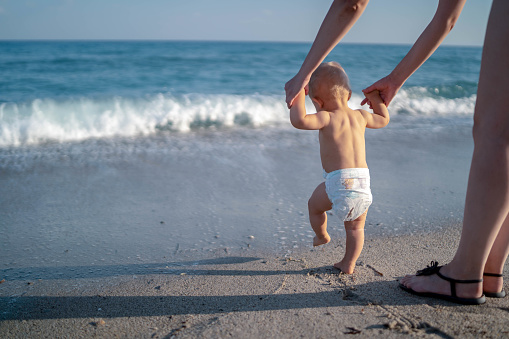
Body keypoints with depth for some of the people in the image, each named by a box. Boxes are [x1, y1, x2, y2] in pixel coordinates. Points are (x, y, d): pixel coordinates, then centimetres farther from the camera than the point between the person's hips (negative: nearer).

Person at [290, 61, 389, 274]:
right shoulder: (360, 116, 12)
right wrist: (375, 98, 38)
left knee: (314, 205, 27)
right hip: (363, 181, 5)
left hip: (338, 181, -5)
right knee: (356, 227, 20)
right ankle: (348, 264, 24)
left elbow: (299, 121, -24)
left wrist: (299, 96, -12)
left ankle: (321, 236, 47)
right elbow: (384, 119, 31)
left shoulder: (327, 118, -8)